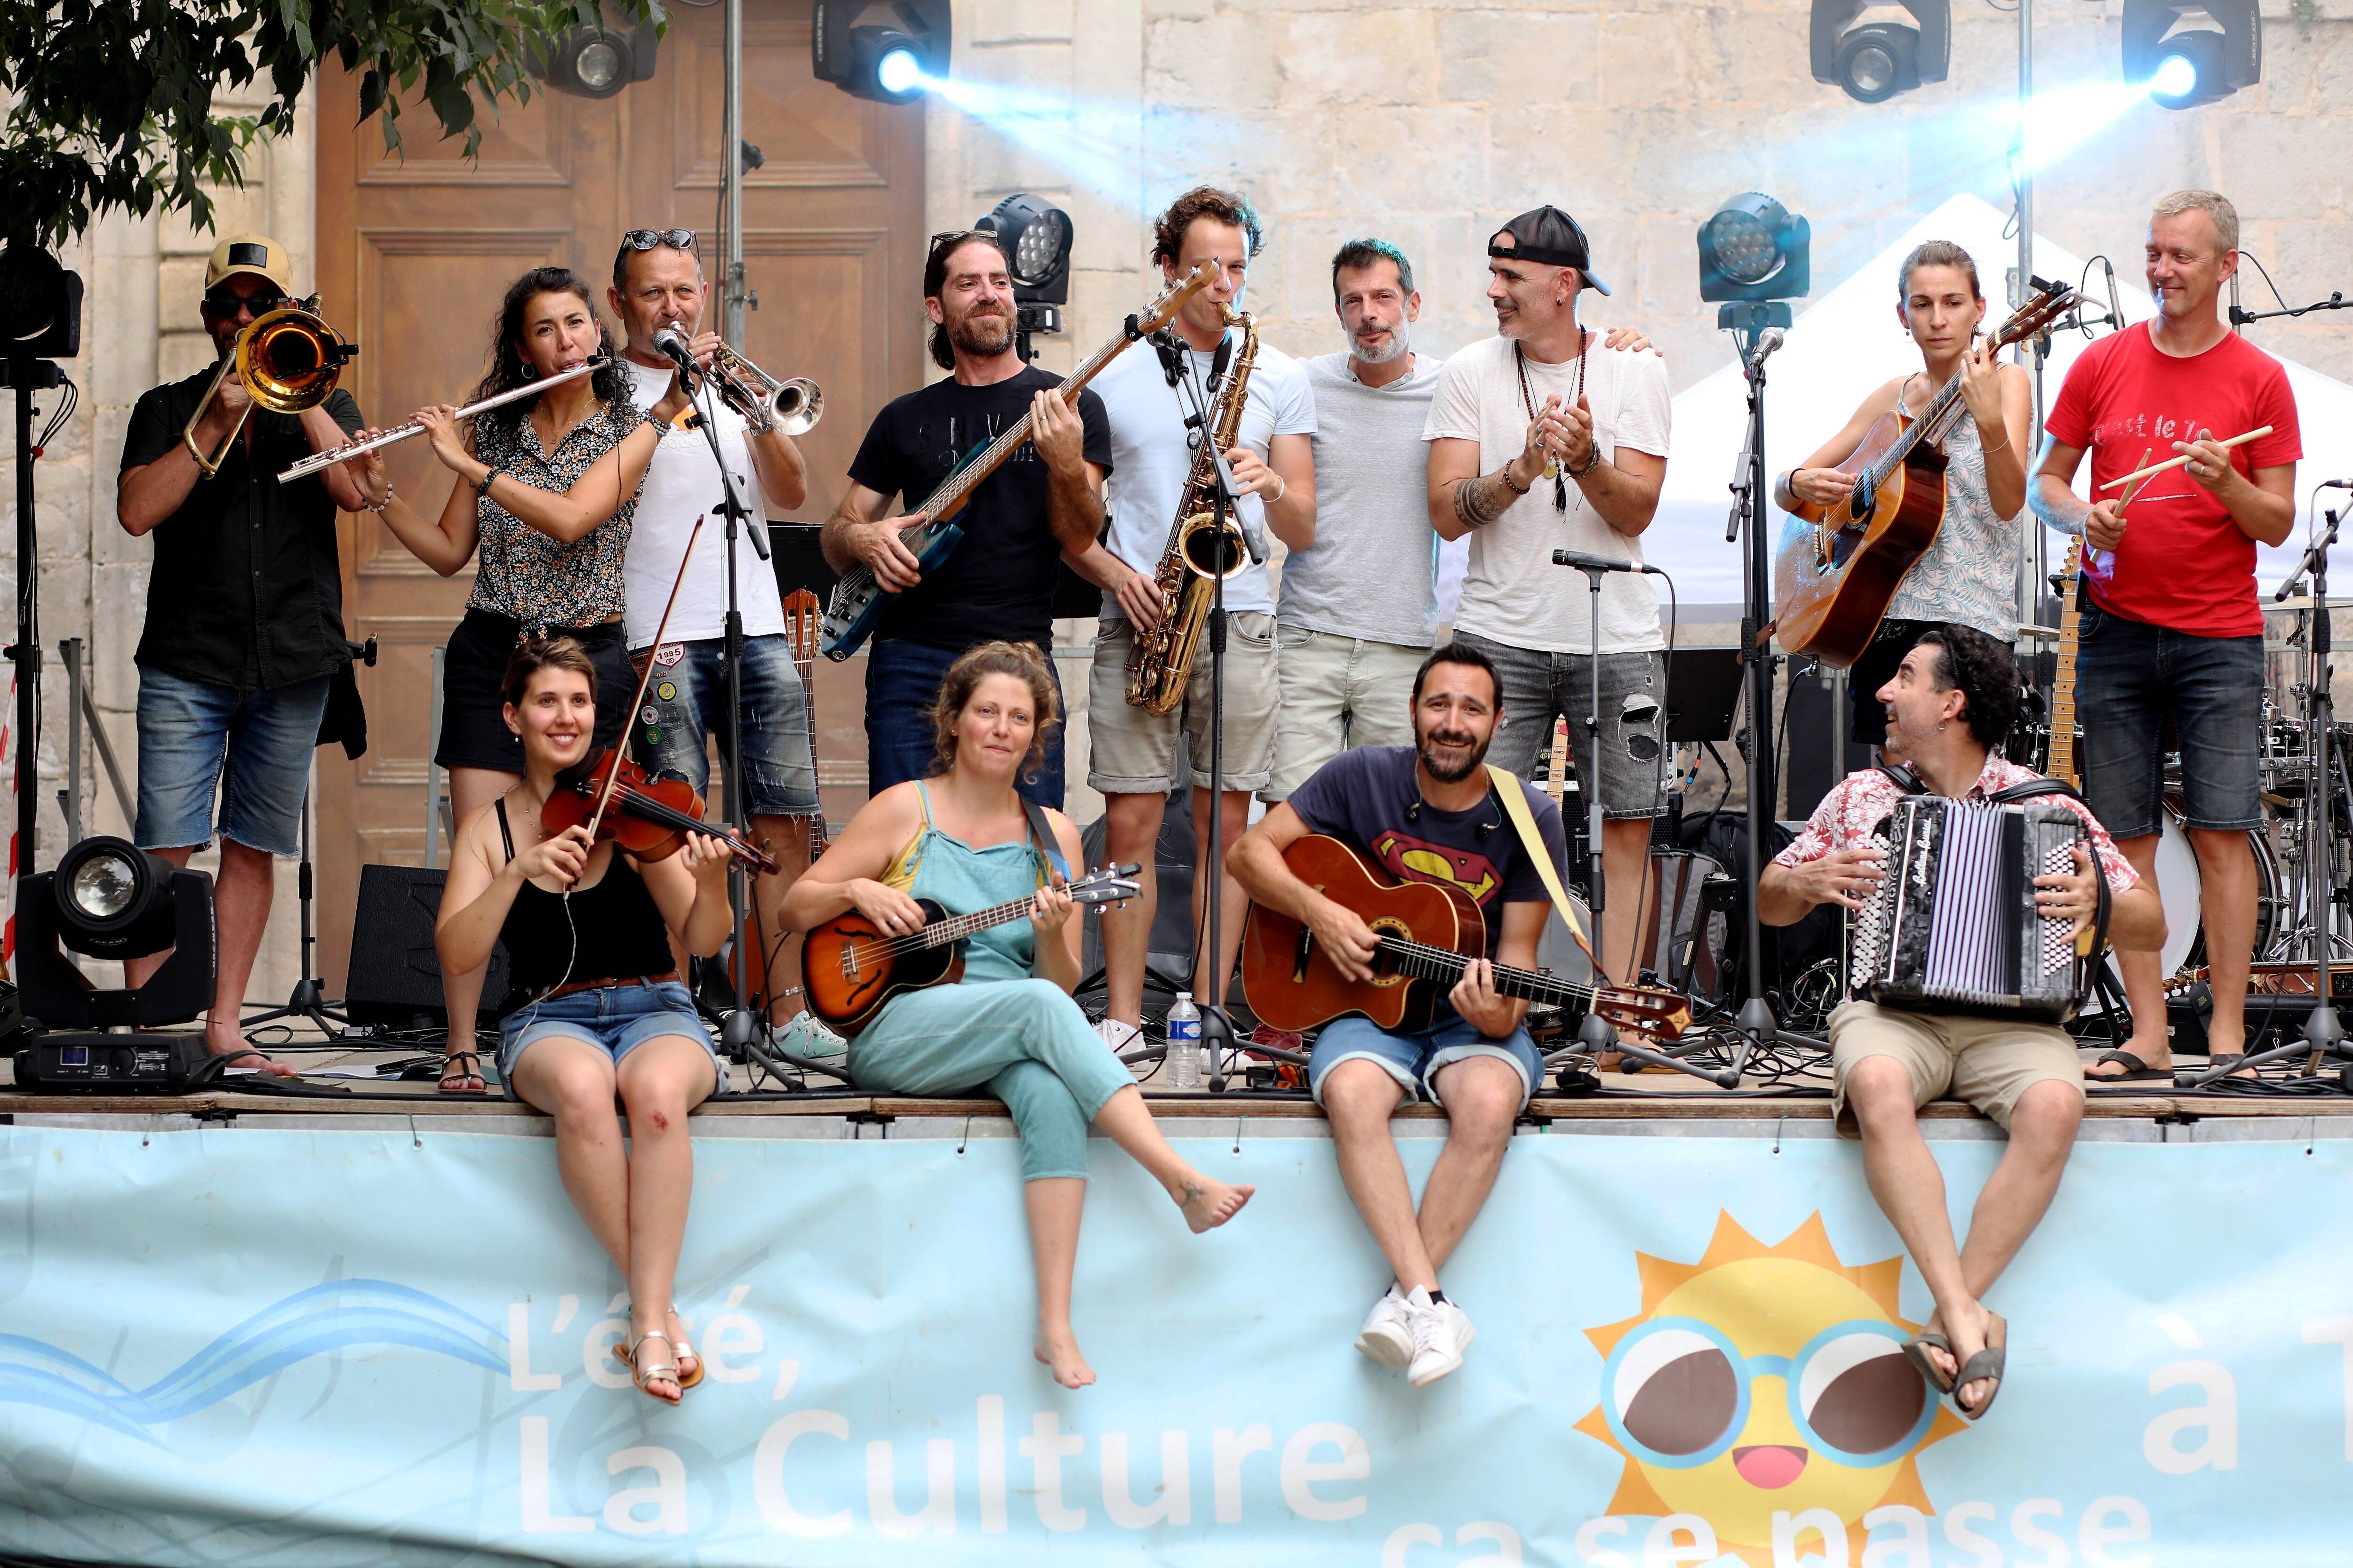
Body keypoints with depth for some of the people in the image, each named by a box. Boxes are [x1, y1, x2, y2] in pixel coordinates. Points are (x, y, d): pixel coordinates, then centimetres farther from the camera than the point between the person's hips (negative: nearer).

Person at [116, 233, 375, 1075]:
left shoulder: (323, 405, 13)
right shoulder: (170, 409, 11)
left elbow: (356, 490, -6)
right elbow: (137, 512, -6)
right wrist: (217, 420, -8)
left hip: (294, 660, 1)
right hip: (187, 664, -1)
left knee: (253, 848, 5)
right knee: (167, 848, -8)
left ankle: (224, 1026, 10)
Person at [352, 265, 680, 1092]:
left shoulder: (629, 433, 0)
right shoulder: (493, 429, 9)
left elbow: (571, 519, -17)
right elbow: (448, 552, 11)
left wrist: (468, 465, -17)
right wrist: (379, 490, -2)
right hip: (490, 652, 2)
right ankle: (461, 1047, -3)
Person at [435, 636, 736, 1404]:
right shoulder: (490, 827, 8)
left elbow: (701, 940, -4)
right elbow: (456, 955, -4)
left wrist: (711, 882, -26)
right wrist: (520, 869, -17)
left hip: (654, 1012, 0)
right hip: (547, 1021, 1)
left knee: (657, 1090, -37)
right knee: (581, 1087, -37)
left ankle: (650, 1316, -35)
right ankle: (656, 1303, -28)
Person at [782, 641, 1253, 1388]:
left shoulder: (1052, 836, 12)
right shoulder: (905, 809, 4)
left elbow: (1065, 982, 10)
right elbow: (795, 907, 6)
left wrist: (1053, 935, -11)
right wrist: (858, 891, -13)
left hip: (1009, 1044, 3)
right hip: (891, 1037, -3)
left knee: (1052, 1095, -34)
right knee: (1038, 1008, -33)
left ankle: (1056, 1324, -41)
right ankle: (1184, 1183, -38)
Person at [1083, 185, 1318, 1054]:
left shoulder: (1279, 378, 9)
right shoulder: (1111, 377, 6)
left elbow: (1302, 533, 7)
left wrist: (1273, 488, -13)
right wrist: (1112, 570, -9)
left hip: (1239, 621, 1)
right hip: (1138, 623, -1)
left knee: (1226, 823, 1)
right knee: (1129, 825, -3)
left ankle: (1208, 1009, 7)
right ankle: (1122, 1015, 4)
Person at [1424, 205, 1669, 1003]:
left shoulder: (1634, 372, 2)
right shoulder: (1471, 373, 3)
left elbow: (1636, 512, -6)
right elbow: (1447, 512, -4)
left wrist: (1585, 459, -25)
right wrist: (1524, 468, -20)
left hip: (1616, 638, 0)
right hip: (1500, 636, 0)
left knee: (1628, 826, 1)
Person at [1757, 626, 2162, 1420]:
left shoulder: (2046, 807, 7)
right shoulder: (1860, 797, 14)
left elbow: (2151, 925, 7)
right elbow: (1768, 904, 22)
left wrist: (2100, 906, -15)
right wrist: (1803, 884, -1)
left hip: (2011, 1018, 0)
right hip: (1890, 1007, 1)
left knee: (2054, 1104, -34)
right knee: (1878, 1088, -35)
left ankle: (1953, 1314, -26)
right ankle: (1969, 1317, -37)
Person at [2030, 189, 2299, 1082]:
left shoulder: (2258, 380, 2)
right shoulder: (2102, 365, 8)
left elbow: (2278, 525, 2)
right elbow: (2046, 481, 14)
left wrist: (2227, 482, -17)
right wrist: (2081, 517, -7)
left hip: (2219, 639, -2)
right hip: (2115, 632, 2)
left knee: (2221, 833, -6)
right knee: (2127, 839, 1)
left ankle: (2227, 1035, -1)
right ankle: (2148, 1036, 6)